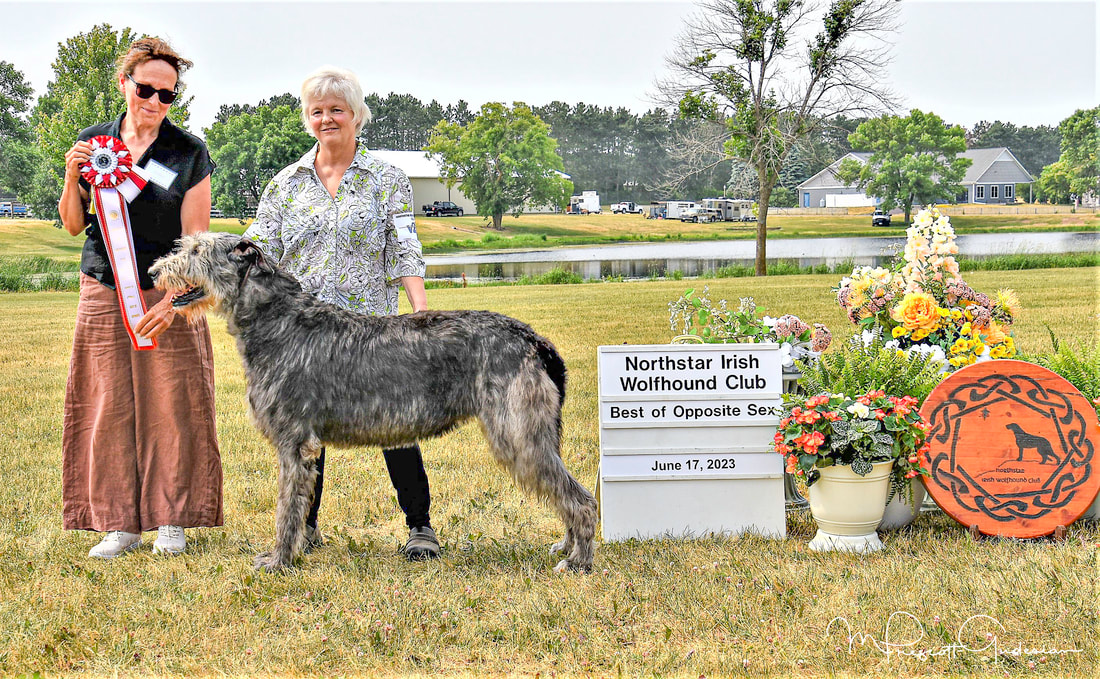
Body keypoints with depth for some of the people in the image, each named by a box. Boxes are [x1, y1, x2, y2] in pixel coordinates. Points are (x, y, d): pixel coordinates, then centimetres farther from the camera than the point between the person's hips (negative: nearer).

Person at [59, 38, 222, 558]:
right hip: (103, 295, 3)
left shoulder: (188, 153, -3)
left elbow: (195, 240, -6)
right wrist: (72, 177, -7)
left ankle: (170, 521, 11)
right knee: (108, 408, 3)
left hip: (166, 295, -3)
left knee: (170, 406, -1)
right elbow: (74, 225, 11)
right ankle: (119, 524, 11)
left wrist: (172, 302, -17)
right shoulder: (92, 143, 6)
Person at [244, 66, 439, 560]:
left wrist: (421, 311, -14)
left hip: (372, 321, -3)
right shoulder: (287, 183, 12)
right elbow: (259, 247, 7)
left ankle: (419, 526, 5)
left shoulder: (386, 180, 4)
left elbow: (405, 252, -1)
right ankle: (304, 524, 20)